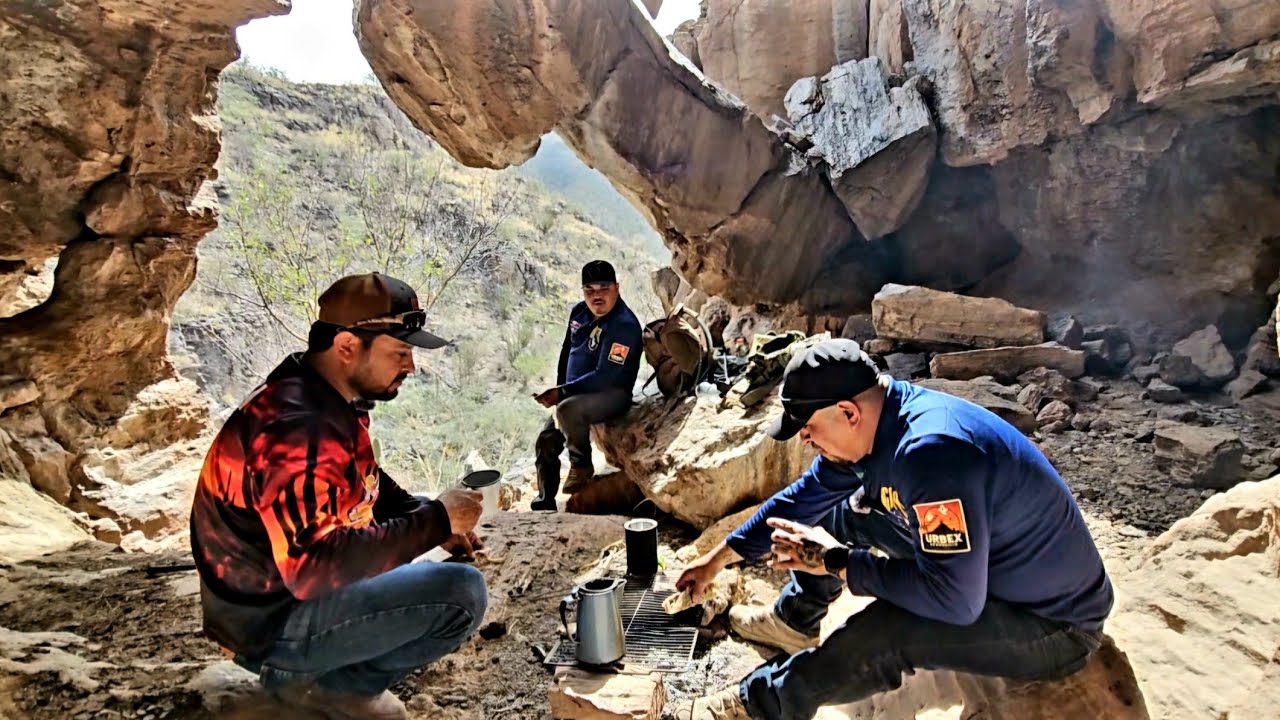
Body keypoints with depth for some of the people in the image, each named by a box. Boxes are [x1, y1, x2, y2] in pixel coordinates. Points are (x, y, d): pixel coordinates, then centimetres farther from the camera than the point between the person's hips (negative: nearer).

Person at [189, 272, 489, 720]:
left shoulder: (333, 402, 2)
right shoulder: (296, 427, -27)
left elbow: (368, 487, 15)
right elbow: (313, 568, -33)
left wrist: (436, 521, -2)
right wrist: (434, 522, -26)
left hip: (291, 583, 9)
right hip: (272, 623, -9)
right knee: (463, 593, -21)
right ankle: (323, 682, -2)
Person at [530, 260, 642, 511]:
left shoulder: (624, 325, -23)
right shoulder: (579, 312, 2)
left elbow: (605, 376, -27)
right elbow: (566, 351, 16)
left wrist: (562, 392, -27)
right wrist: (559, 391, 7)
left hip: (612, 394, -8)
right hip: (577, 393, 8)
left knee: (568, 410, -35)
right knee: (546, 441, 5)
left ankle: (582, 466, -10)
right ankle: (544, 502, 21)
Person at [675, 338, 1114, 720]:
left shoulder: (932, 450, -36)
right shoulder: (873, 421, -7)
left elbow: (954, 598, -35)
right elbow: (805, 496, 5)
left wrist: (837, 562, -24)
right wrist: (719, 559, 10)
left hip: (1054, 623, -8)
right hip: (983, 565, 9)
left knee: (882, 634, -31)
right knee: (834, 510, 8)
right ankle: (793, 621, 25)